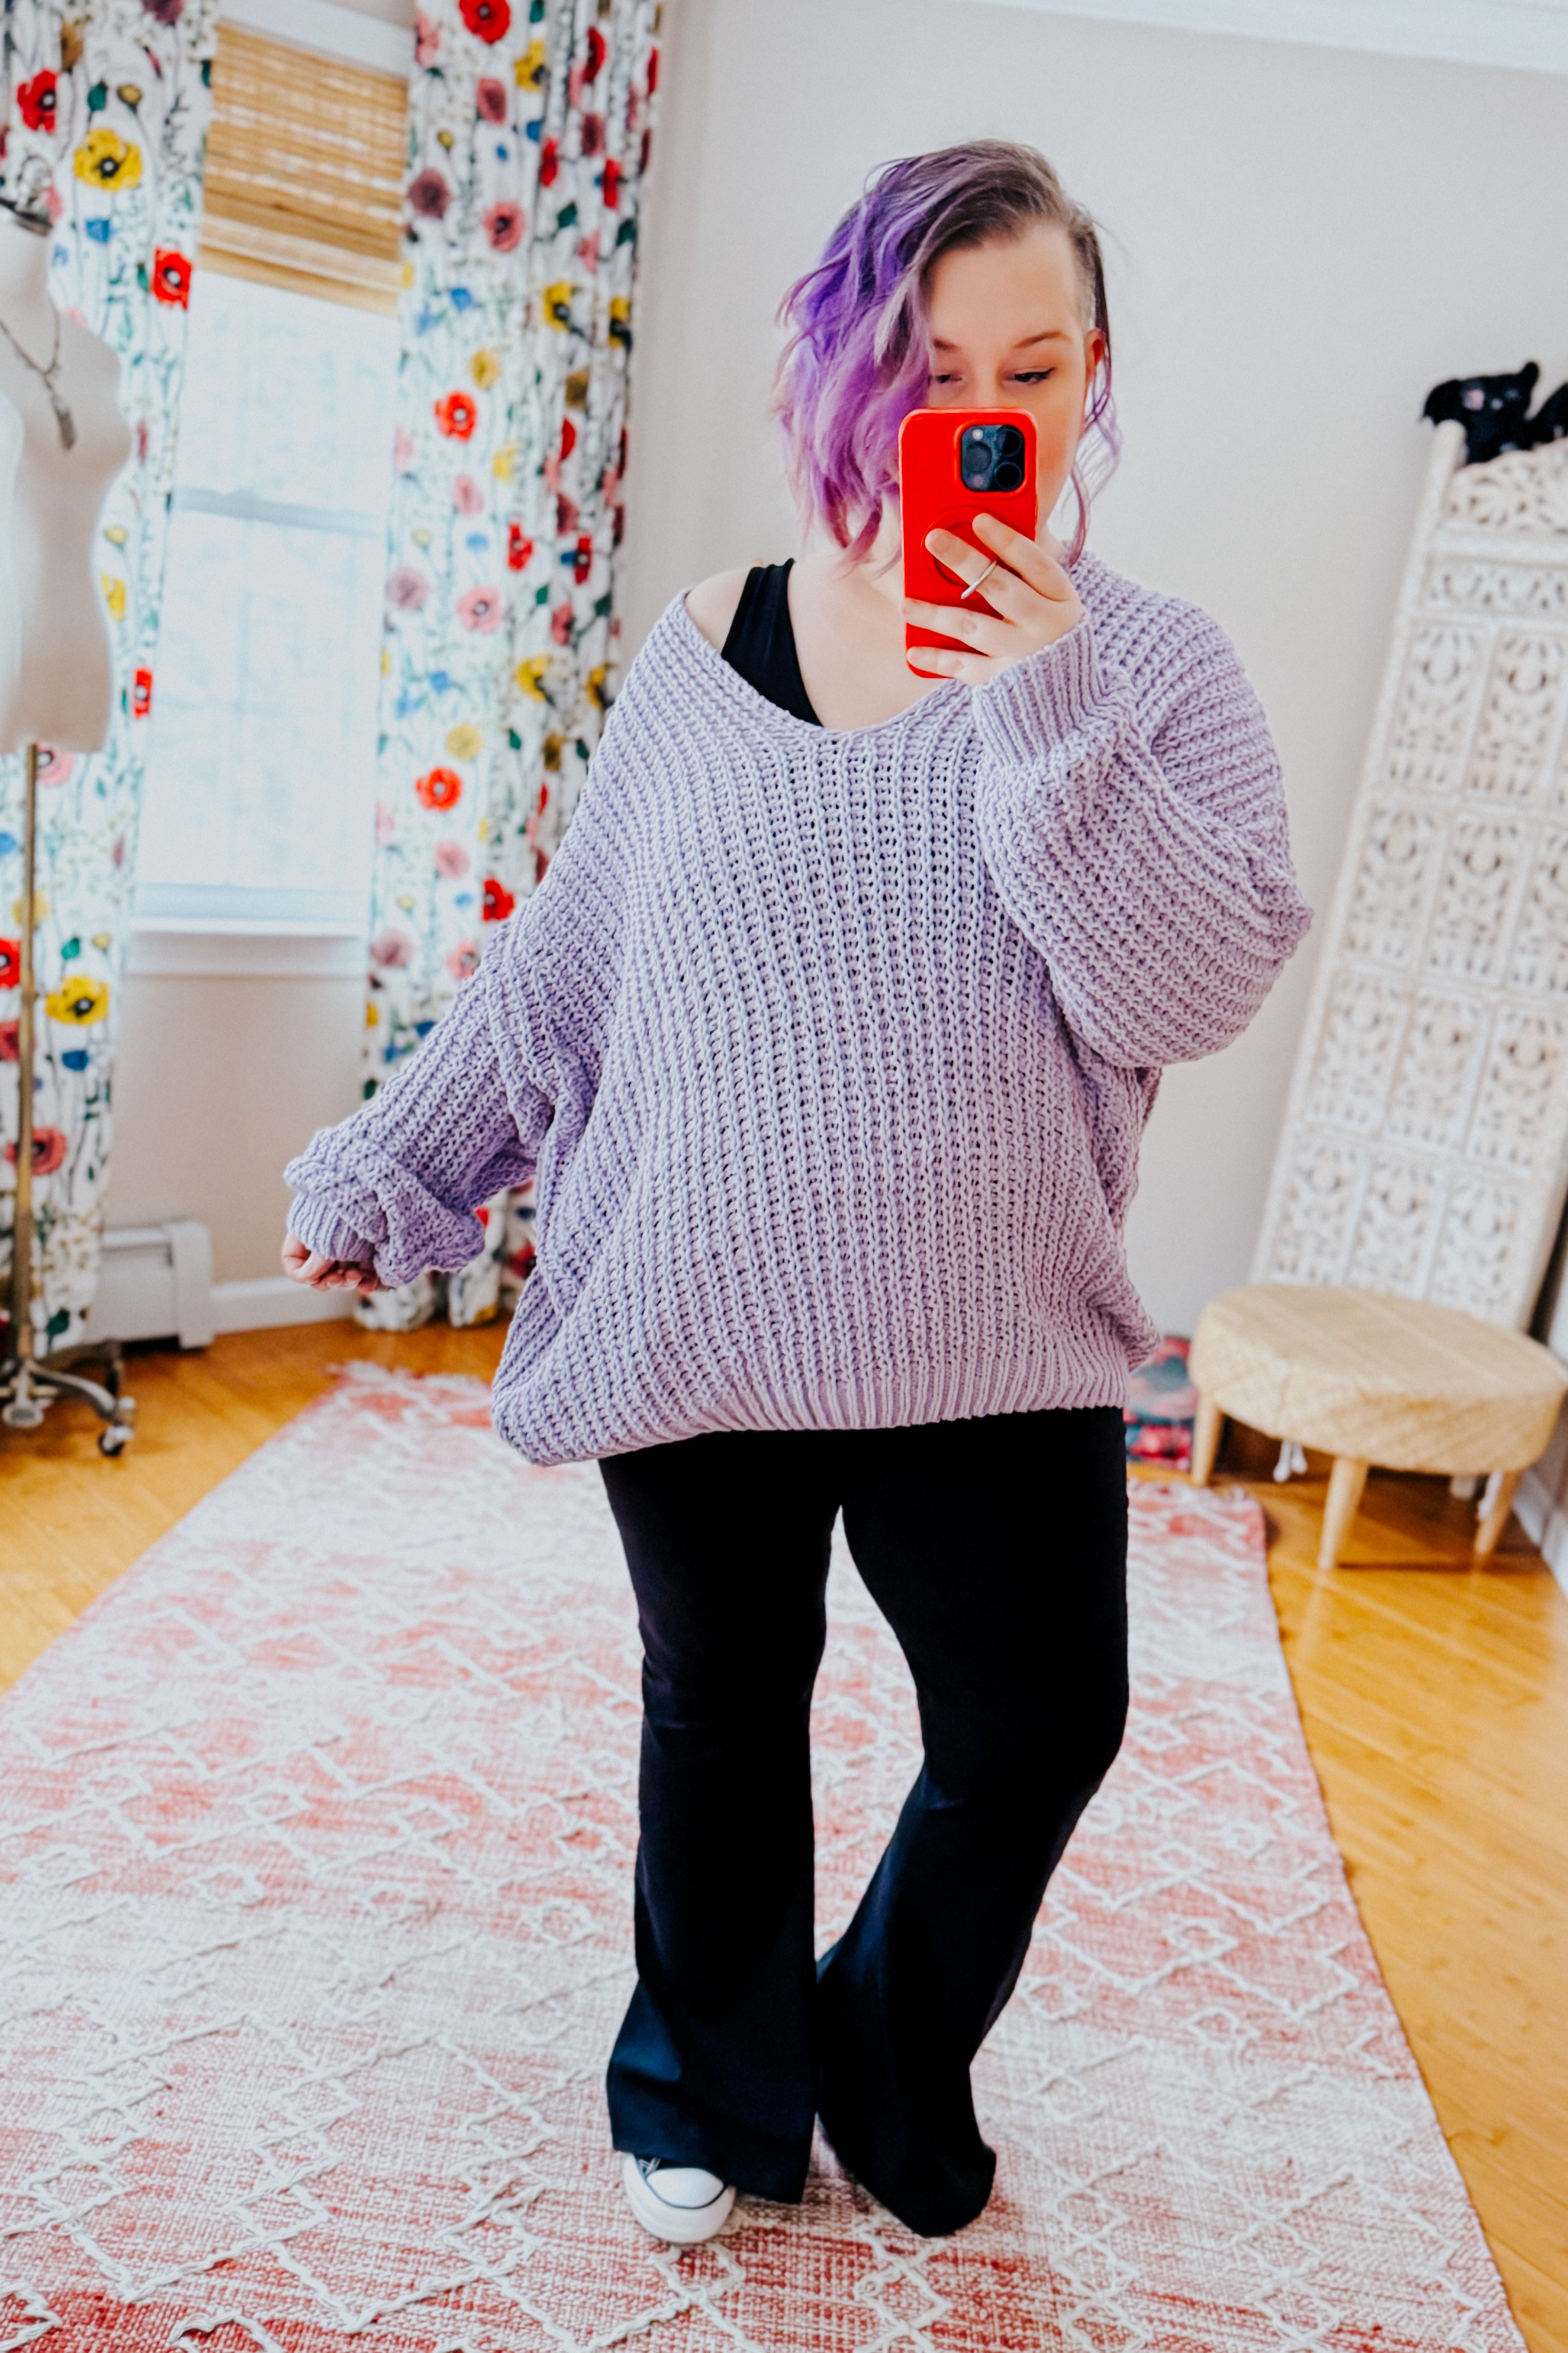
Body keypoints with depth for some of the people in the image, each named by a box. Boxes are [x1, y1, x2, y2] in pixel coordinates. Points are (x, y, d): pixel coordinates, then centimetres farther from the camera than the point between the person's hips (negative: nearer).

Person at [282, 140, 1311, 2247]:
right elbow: (558, 964, 7)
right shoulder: (707, 652, 2)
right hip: (703, 1311, 1)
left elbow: (1196, 992, -14)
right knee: (722, 1712, 17)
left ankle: (894, 2076, 43)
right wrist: (388, 1170, 10)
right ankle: (711, 2093, 46)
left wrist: (1043, 711, -20)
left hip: (999, 1338, 0)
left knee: (1040, 1728, 9)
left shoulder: (1148, 667, -1)